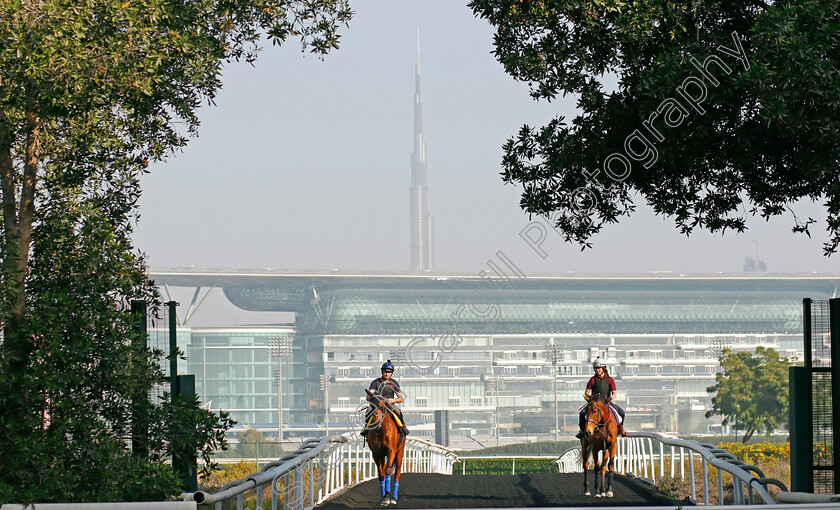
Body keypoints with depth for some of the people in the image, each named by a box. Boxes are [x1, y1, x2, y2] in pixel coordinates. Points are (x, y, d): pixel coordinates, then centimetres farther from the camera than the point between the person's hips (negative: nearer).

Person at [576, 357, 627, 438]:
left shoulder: (609, 379, 3)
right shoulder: (593, 379, 3)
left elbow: (614, 393, 1)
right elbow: (586, 392, 5)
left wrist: (610, 398, -21)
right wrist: (590, 396, -17)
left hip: (607, 401, 0)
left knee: (621, 412, -18)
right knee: (582, 413, -25)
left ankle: (620, 428, 7)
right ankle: (582, 430, -5)